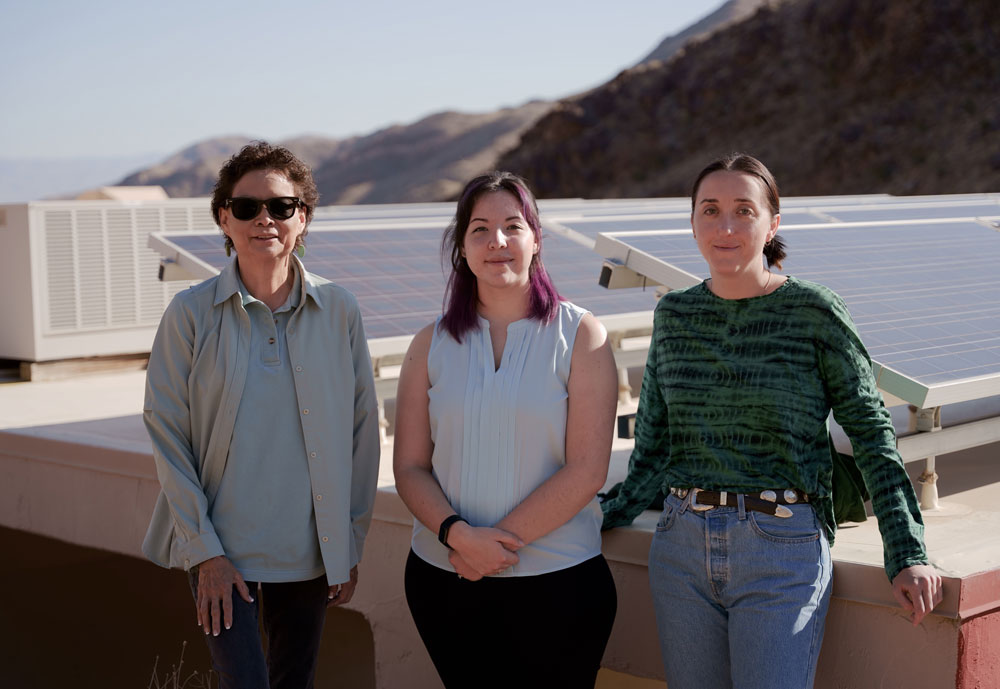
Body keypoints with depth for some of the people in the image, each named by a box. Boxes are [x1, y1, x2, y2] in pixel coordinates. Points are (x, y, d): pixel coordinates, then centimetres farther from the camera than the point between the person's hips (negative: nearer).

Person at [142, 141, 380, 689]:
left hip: (311, 552, 2)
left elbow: (362, 433, 4)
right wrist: (203, 552, -8)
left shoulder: (339, 311, -2)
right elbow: (167, 437, -4)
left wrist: (350, 548, 4)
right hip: (221, 550, -2)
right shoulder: (191, 314, -6)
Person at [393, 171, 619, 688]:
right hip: (445, 581, 2)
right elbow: (409, 468, 4)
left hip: (558, 582, -2)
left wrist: (497, 542, -13)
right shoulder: (432, 345, 7)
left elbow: (586, 471, -9)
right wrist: (457, 533, -15)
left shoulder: (580, 335, -2)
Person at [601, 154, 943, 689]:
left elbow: (871, 433, -2)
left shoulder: (815, 314, -4)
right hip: (682, 549, 4)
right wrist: (611, 516, 14)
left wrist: (907, 554, -8)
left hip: (784, 550, -4)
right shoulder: (673, 314, 7)